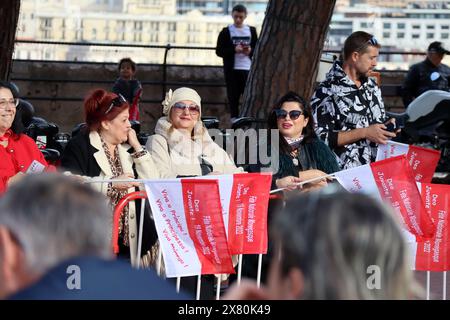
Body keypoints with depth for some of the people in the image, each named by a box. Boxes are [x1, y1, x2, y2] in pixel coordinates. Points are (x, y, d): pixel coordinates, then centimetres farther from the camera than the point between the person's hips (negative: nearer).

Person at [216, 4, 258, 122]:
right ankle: (234, 119, 3)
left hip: (247, 68, 2)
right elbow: (219, 51, -2)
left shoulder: (251, 31, 11)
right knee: (233, 95, -2)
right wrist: (234, 50, -16)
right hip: (232, 69, -2)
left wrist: (250, 51, -8)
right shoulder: (226, 32, 3)